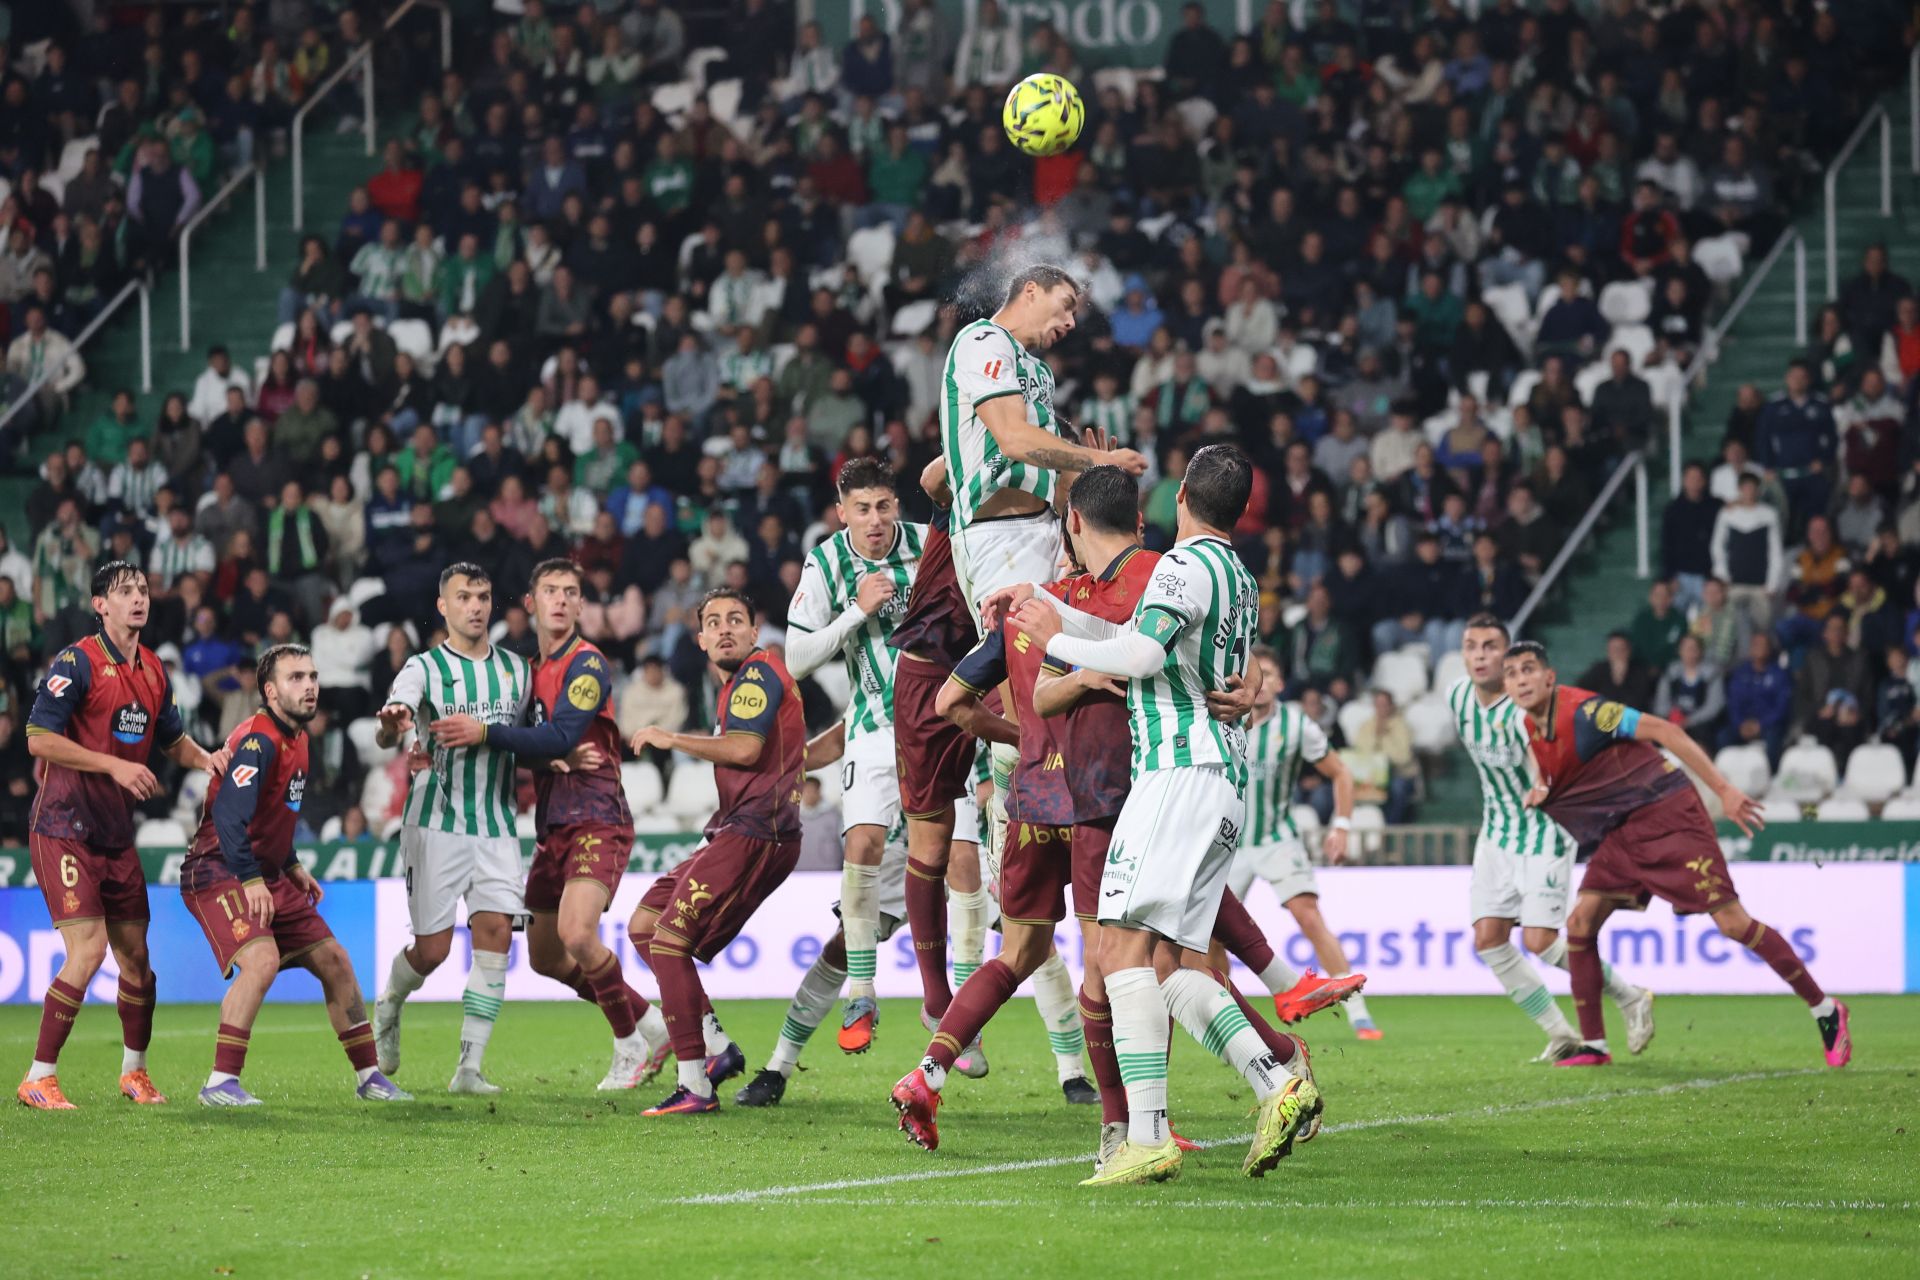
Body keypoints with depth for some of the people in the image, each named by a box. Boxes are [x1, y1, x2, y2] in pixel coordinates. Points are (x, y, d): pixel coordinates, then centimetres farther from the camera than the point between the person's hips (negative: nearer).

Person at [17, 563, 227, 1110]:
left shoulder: (154, 671, 10)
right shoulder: (77, 662, -13)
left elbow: (173, 739, 24)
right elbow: (39, 738, -19)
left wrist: (205, 757, 2)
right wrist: (114, 765, -22)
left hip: (117, 834, 7)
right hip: (64, 830, -7)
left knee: (135, 952, 8)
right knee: (87, 951, -15)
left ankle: (135, 1071, 25)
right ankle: (38, 1079, -7)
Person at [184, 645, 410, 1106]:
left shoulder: (296, 739, 11)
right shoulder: (259, 740, -20)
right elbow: (229, 813, -32)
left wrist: (292, 866, 21)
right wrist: (251, 881, -38)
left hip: (268, 877, 10)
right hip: (220, 873, -10)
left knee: (334, 961, 9)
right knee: (262, 960, -29)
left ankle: (368, 1078, 21)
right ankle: (220, 1084, -23)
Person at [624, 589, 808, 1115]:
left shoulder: (759, 672, -7)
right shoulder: (737, 684, 23)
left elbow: (746, 748, -21)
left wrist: (672, 740, -11)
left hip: (755, 832, -11)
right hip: (734, 833, 11)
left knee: (669, 941, -15)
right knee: (643, 927, 11)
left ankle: (694, 1086, -15)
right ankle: (717, 1047, 7)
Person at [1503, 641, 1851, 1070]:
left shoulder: (1583, 711, -20)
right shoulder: (1531, 733, 5)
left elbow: (1666, 732, -20)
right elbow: (1558, 779, 23)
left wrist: (1722, 789, -22)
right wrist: (1538, 794, -3)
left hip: (1667, 817, -8)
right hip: (1620, 833, 8)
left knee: (1733, 922, -11)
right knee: (1580, 924, -3)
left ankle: (1826, 1011, 0)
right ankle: (1593, 1045, 6)